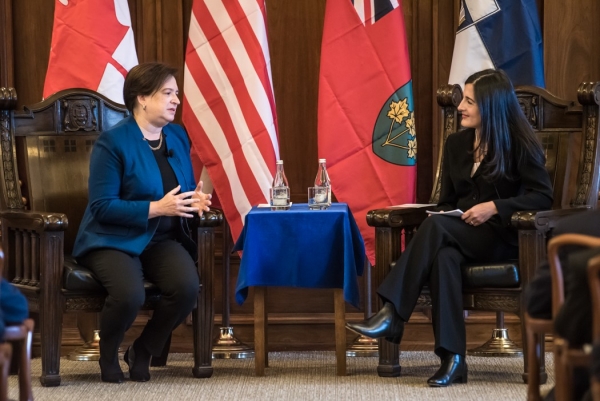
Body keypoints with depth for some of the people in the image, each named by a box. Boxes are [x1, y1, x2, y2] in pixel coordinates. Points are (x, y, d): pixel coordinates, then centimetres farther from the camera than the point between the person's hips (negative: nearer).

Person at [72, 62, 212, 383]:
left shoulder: (178, 136, 10)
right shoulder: (113, 142, -11)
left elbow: (185, 188, 21)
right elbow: (102, 206, -15)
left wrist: (194, 200, -5)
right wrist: (156, 208, -22)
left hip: (162, 240, 5)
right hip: (114, 240, -5)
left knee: (187, 287, -26)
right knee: (129, 294, -35)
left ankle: (142, 352, 1)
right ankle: (108, 355, 1)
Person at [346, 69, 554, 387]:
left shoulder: (519, 145, -3)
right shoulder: (456, 144, 14)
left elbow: (543, 197, -11)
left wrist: (494, 207, -21)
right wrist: (444, 216, -7)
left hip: (502, 236, -4)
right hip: (458, 235, 4)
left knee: (435, 228, -33)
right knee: (444, 256, -35)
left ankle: (392, 315, -37)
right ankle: (452, 359, -42)